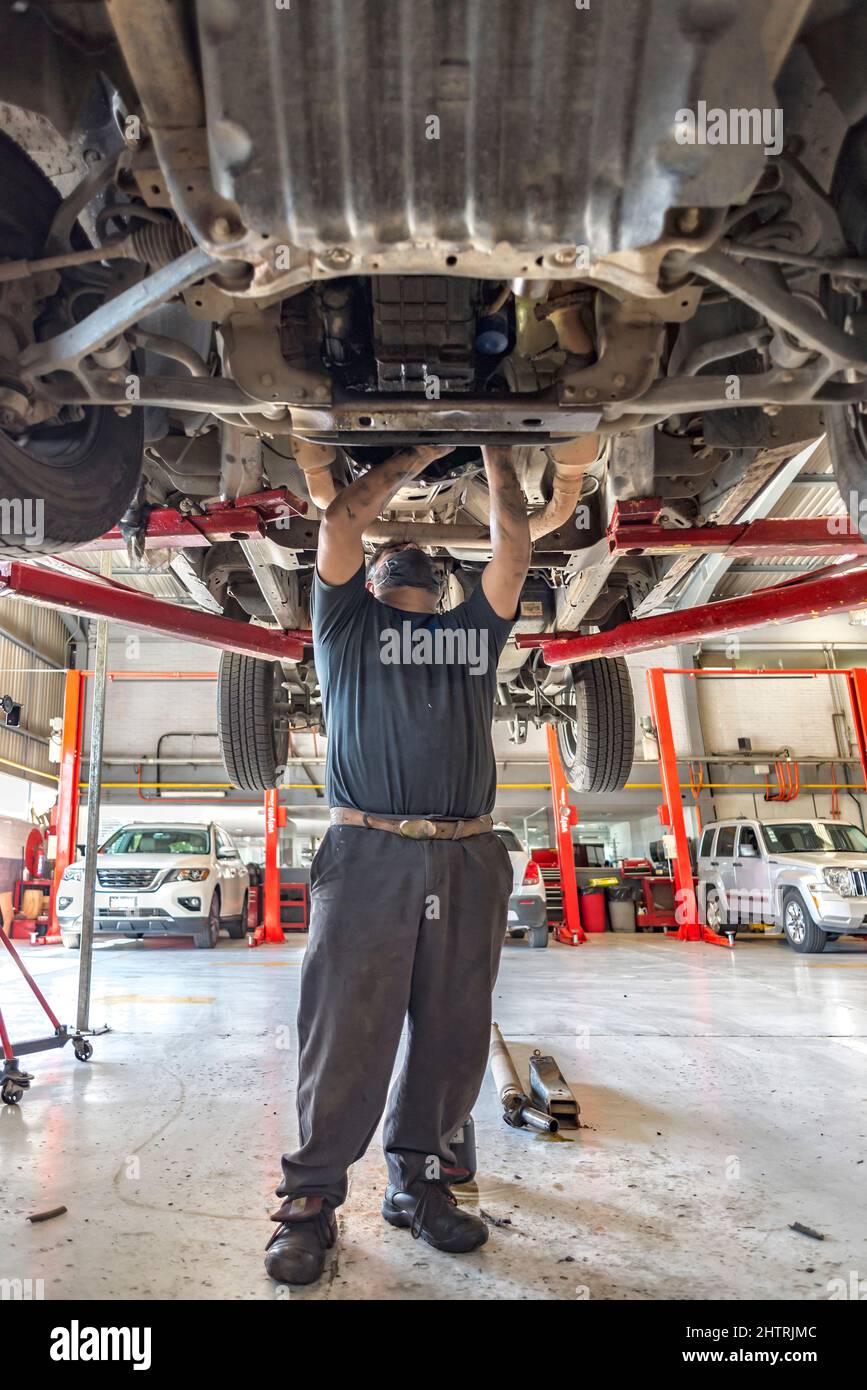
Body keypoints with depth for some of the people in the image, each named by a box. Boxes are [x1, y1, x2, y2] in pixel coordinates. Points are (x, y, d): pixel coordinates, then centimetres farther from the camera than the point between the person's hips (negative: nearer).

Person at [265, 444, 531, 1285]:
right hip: (368, 858, -3)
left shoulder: (475, 630, 23)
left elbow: (513, 544, 20)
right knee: (347, 1035, 0)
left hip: (468, 862, 4)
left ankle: (417, 1181, 27)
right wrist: (415, 457, 18)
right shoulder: (347, 624, 16)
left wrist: (494, 452, 26)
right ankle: (312, 1200, 17)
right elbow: (340, 523, 9)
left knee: (452, 1036, 9)